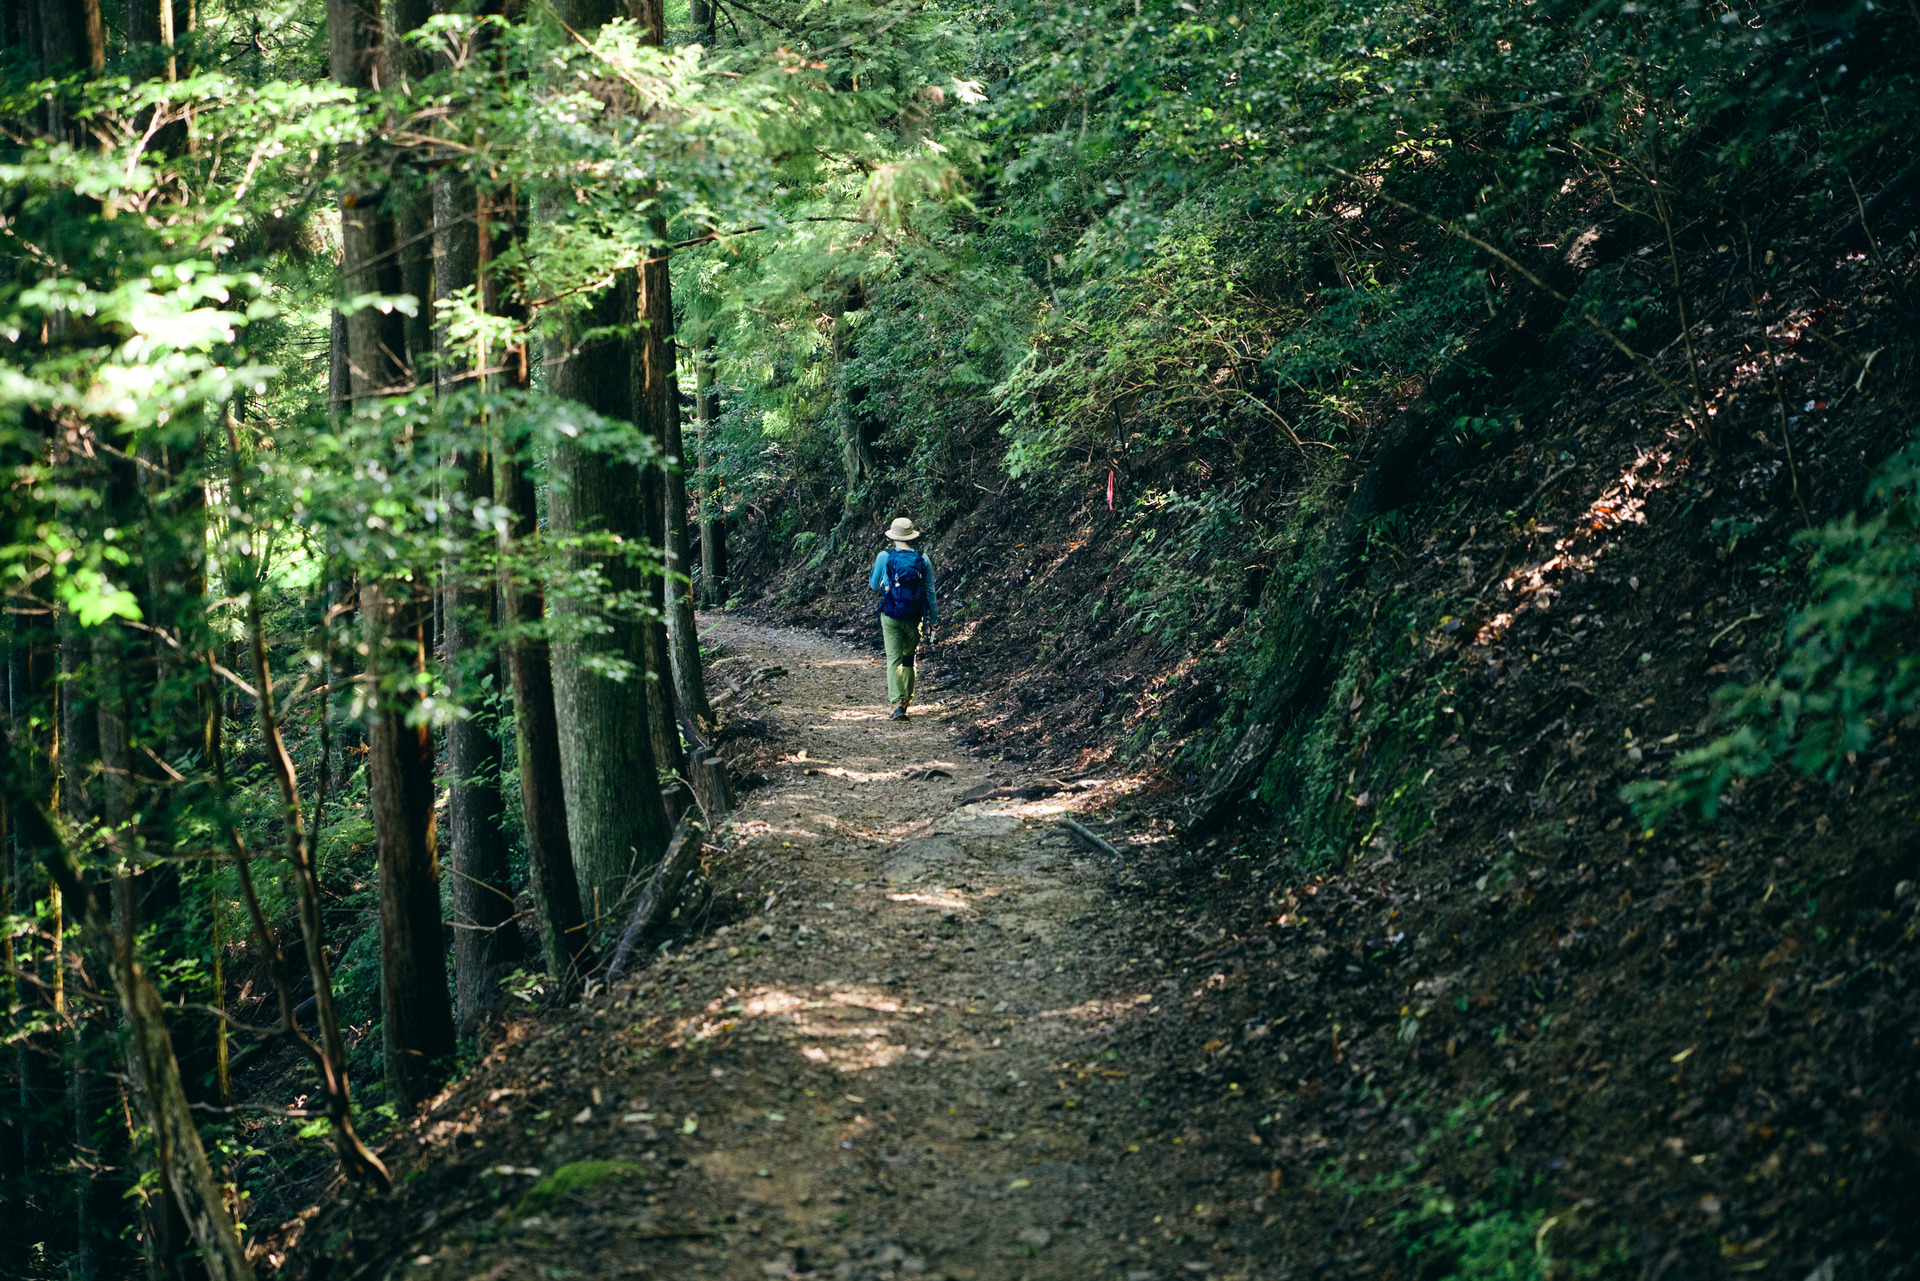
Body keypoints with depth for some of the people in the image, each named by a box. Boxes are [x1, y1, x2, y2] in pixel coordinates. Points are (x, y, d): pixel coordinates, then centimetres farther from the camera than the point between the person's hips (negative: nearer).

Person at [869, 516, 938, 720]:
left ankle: (897, 704, -17)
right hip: (914, 618, 2)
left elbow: (874, 585, 9)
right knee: (909, 658, 19)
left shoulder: (884, 557, -5)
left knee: (894, 660, -3)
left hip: (890, 617, -2)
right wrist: (933, 620, 11)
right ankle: (906, 698, 26)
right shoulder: (923, 559, 0)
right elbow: (930, 593, 4)